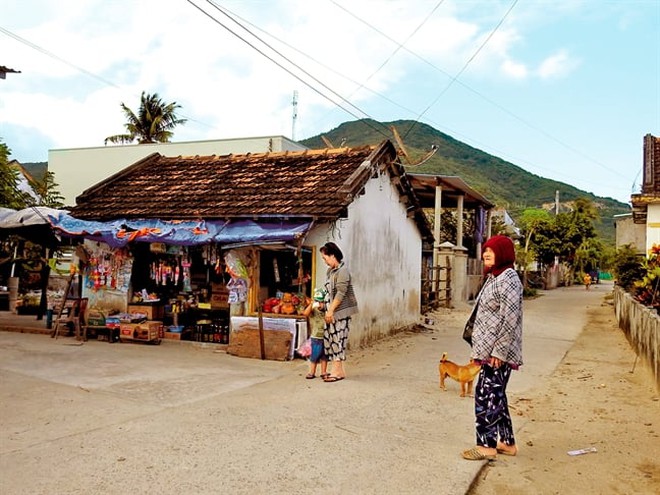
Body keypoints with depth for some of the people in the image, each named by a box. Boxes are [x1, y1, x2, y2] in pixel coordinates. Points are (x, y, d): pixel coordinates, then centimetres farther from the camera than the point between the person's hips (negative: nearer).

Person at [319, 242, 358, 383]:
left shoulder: (343, 271, -14)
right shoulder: (331, 271, 14)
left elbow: (341, 293, -19)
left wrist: (331, 310, -18)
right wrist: (327, 309, 13)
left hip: (341, 312, -9)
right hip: (332, 311, 9)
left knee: (338, 339, -6)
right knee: (329, 338, 7)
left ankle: (338, 371, 1)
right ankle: (338, 370, 14)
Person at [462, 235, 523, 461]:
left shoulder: (508, 279, -16)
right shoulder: (494, 278, 15)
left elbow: (510, 320, -21)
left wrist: (499, 351, -21)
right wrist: (481, 349, 19)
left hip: (498, 352, -10)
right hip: (489, 350, 10)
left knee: (486, 395, -5)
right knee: (495, 395, 16)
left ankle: (486, 445, 4)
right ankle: (507, 442, 26)